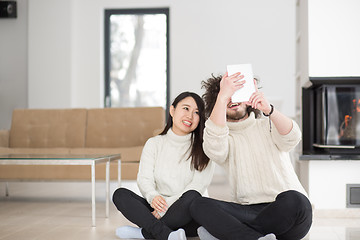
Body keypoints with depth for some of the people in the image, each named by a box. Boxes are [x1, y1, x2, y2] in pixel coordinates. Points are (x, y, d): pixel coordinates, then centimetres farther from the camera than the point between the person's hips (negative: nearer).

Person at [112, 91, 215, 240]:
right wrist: (153, 197, -25)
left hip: (188, 216, -2)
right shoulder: (154, 143, 10)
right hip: (157, 211, 3)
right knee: (120, 194, -18)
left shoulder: (202, 148, 1)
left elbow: (199, 185, -10)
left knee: (192, 196, -34)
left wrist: (166, 207, -19)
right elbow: (144, 179, -1)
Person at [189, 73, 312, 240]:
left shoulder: (268, 125, 15)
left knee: (292, 200, -36)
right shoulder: (225, 137, 14)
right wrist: (222, 97, -21)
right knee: (198, 205, -23)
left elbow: (292, 138, -9)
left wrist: (268, 109, -28)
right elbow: (214, 149, -14)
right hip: (248, 212, 1)